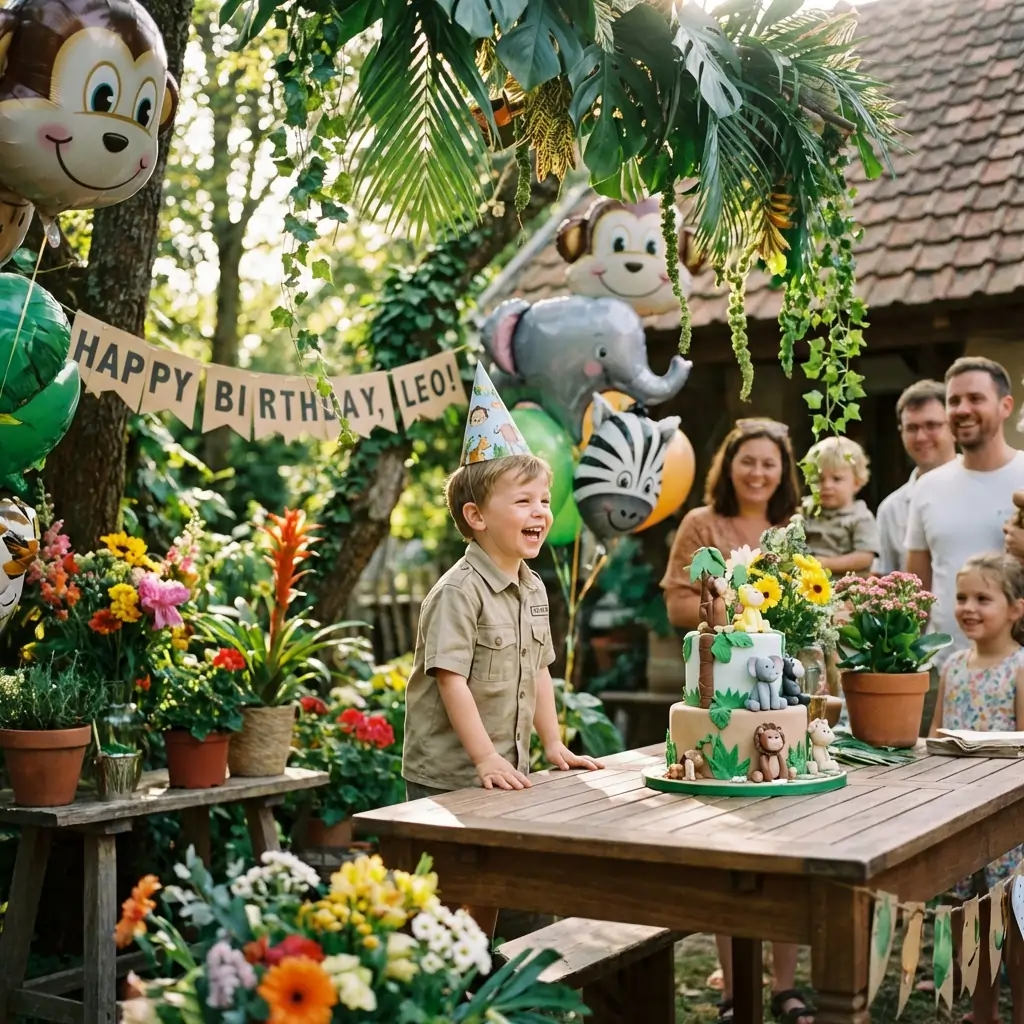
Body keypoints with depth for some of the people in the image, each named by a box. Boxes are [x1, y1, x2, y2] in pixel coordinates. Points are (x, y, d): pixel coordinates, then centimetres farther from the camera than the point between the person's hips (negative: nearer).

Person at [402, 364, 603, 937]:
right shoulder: (459, 591, -17)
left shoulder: (533, 588, 9)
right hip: (449, 775, -8)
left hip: (506, 770, 8)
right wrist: (486, 759, -21)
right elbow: (451, 680, -20)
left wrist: (554, 745, 14)